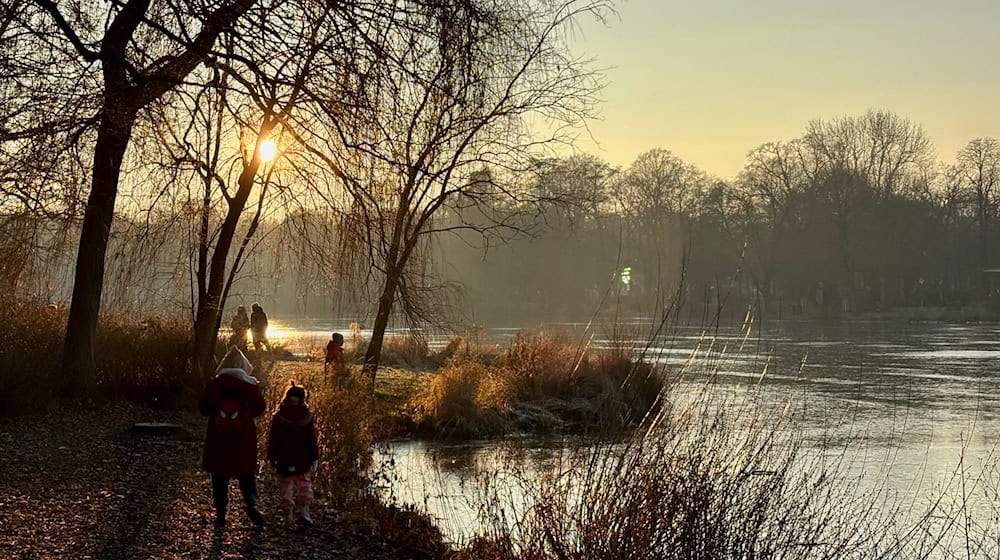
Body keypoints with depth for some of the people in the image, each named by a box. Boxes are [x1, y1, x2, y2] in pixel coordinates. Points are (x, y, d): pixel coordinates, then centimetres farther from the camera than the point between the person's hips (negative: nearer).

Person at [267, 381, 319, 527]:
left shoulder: (278, 417, -5)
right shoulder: (307, 417, -6)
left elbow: (273, 439, -2)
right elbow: (312, 440, -4)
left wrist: (271, 458, 6)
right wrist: (314, 458, 3)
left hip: (284, 460, 1)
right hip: (303, 460, 0)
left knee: (286, 486, 11)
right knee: (304, 484, 10)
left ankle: (289, 515, 8)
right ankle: (303, 511, -4)